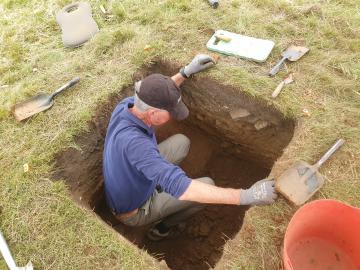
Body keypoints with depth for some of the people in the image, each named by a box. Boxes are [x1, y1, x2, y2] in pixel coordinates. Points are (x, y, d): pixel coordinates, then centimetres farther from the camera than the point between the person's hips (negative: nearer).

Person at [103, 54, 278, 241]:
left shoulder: (126, 105, -19)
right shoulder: (134, 142, -44)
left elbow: (153, 95, 4)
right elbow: (180, 188, -49)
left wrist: (186, 71, -3)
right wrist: (247, 196, -48)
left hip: (129, 183, 7)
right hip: (134, 211, -7)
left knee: (181, 142, 6)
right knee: (207, 185, -8)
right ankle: (162, 228, 14)